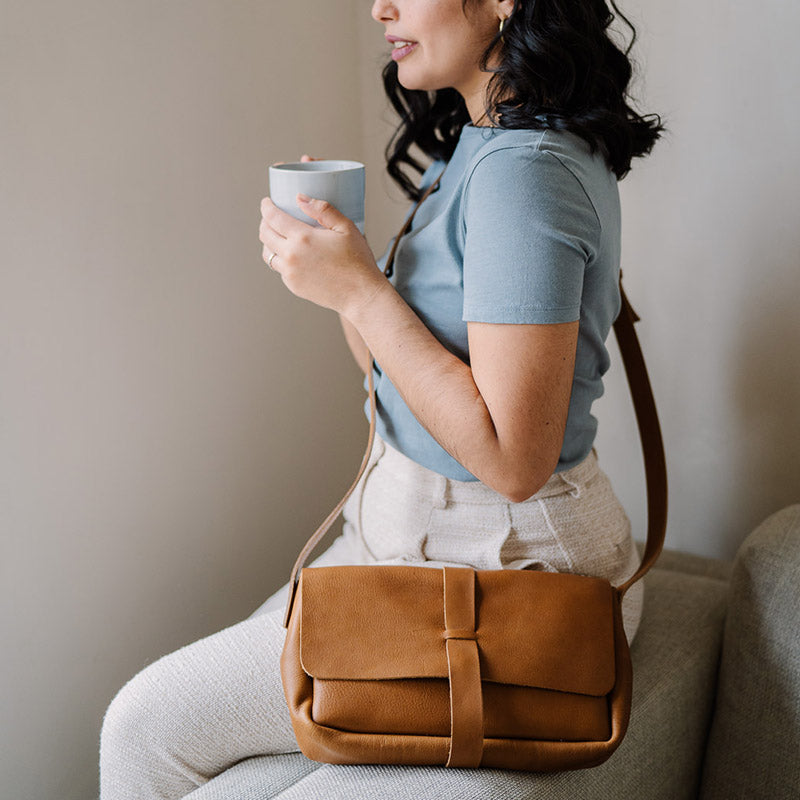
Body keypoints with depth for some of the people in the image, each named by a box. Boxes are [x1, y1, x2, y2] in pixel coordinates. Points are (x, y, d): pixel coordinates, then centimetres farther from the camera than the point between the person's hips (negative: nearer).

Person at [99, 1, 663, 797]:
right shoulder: (497, 147, 10)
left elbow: (512, 458, -27)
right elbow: (404, 377, 13)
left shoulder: (523, 171, -23)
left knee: (146, 724, -4)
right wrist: (334, 268, -3)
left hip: (499, 566, -10)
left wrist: (361, 290, -23)